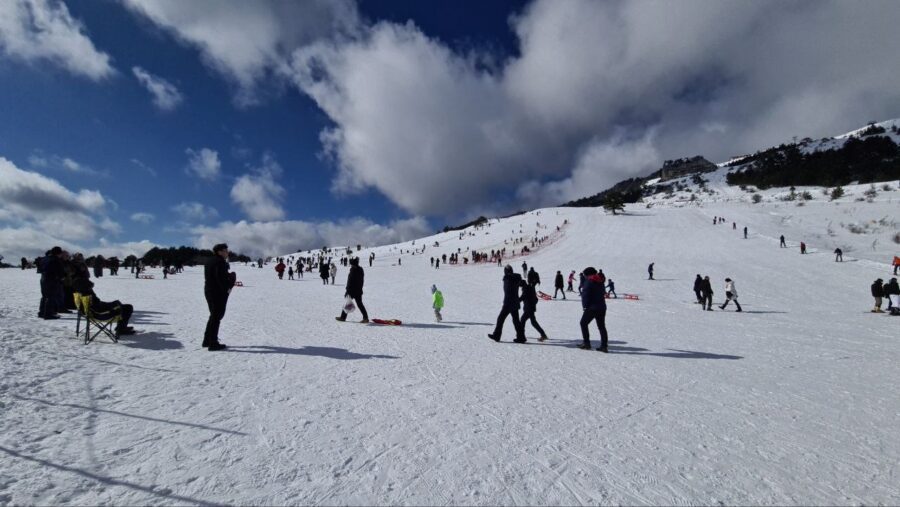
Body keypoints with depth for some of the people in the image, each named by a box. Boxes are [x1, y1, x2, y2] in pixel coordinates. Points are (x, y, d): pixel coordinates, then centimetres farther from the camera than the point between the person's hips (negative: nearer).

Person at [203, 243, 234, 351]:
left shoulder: (209, 262, 15)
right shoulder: (220, 262, -16)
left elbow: (208, 277, 15)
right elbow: (221, 277, -24)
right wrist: (227, 288, -9)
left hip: (209, 291, 10)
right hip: (219, 293, -10)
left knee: (213, 316, 20)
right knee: (217, 317, -4)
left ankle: (207, 340, 28)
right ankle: (213, 343, 0)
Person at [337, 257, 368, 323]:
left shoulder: (353, 270, -17)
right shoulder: (360, 270, 8)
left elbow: (350, 281, -18)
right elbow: (362, 281, 15)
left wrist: (347, 291, -14)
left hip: (352, 290, -7)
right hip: (359, 291, 7)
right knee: (359, 304, 9)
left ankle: (343, 317, 18)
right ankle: (365, 317, 1)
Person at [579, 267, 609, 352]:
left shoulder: (588, 282, -8)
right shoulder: (600, 282, 14)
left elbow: (585, 295, -14)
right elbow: (603, 294, 16)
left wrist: (585, 306, -9)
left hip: (592, 308, -7)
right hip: (602, 307, 7)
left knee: (583, 323, 6)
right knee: (601, 326, 11)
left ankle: (587, 343, 3)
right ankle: (604, 346, 9)